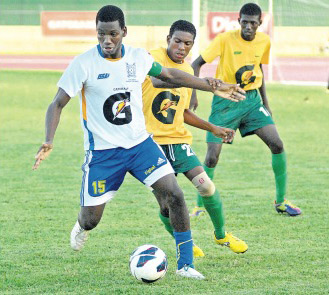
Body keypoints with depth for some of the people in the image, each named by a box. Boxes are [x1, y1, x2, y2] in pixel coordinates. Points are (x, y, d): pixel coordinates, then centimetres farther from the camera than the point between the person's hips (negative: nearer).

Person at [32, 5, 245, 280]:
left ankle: (185, 264, -4)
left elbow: (170, 74, 16)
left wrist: (214, 87, 17)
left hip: (140, 143, 3)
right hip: (102, 151, -3)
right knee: (91, 220, 2)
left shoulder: (138, 57, -3)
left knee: (175, 195, -14)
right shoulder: (84, 63, -15)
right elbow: (57, 104, -12)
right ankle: (82, 226, 43)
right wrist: (48, 142, -27)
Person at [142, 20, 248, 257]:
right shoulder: (154, 58, -10)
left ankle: (221, 235, 9)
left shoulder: (188, 70, 12)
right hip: (151, 141, -5)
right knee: (167, 205, -6)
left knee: (206, 186, -14)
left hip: (178, 139, 5)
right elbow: (158, 80, -35)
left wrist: (213, 128, 18)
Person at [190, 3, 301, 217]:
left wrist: (265, 101, 16)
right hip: (225, 101, -4)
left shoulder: (264, 41, 0)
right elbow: (196, 64, -11)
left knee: (277, 145, -10)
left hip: (252, 99, 4)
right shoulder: (225, 39, -15)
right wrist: (192, 95, -21)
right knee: (212, 156, -9)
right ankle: (200, 206, 12)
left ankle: (281, 202, 5)